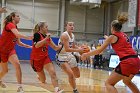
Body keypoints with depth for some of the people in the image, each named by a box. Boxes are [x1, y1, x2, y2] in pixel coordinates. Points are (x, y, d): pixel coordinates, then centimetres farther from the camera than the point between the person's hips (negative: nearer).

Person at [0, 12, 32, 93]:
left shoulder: (16, 28, 5)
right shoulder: (10, 25, -18)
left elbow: (19, 42, 10)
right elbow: (18, 35, -37)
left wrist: (28, 46, -1)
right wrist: (28, 37, -40)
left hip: (10, 50, 6)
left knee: (17, 65, -18)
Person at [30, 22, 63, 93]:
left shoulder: (47, 37, 5)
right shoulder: (37, 35, -14)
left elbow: (55, 48, 7)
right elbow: (36, 45, -30)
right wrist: (46, 38, -32)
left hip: (45, 58, 5)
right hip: (36, 59, -5)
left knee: (53, 72, -19)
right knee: (43, 80, 5)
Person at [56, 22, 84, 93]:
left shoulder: (72, 35, 4)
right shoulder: (64, 35, -21)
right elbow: (67, 49, -29)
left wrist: (81, 49, 2)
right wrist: (78, 50, -28)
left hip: (70, 56, 8)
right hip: (62, 57, -8)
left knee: (77, 75, 13)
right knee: (71, 74, -19)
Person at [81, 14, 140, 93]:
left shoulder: (112, 36, 1)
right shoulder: (124, 35, 20)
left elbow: (99, 51, 0)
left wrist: (86, 55, 11)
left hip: (127, 62, -8)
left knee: (108, 83, 2)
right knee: (127, 81, 33)